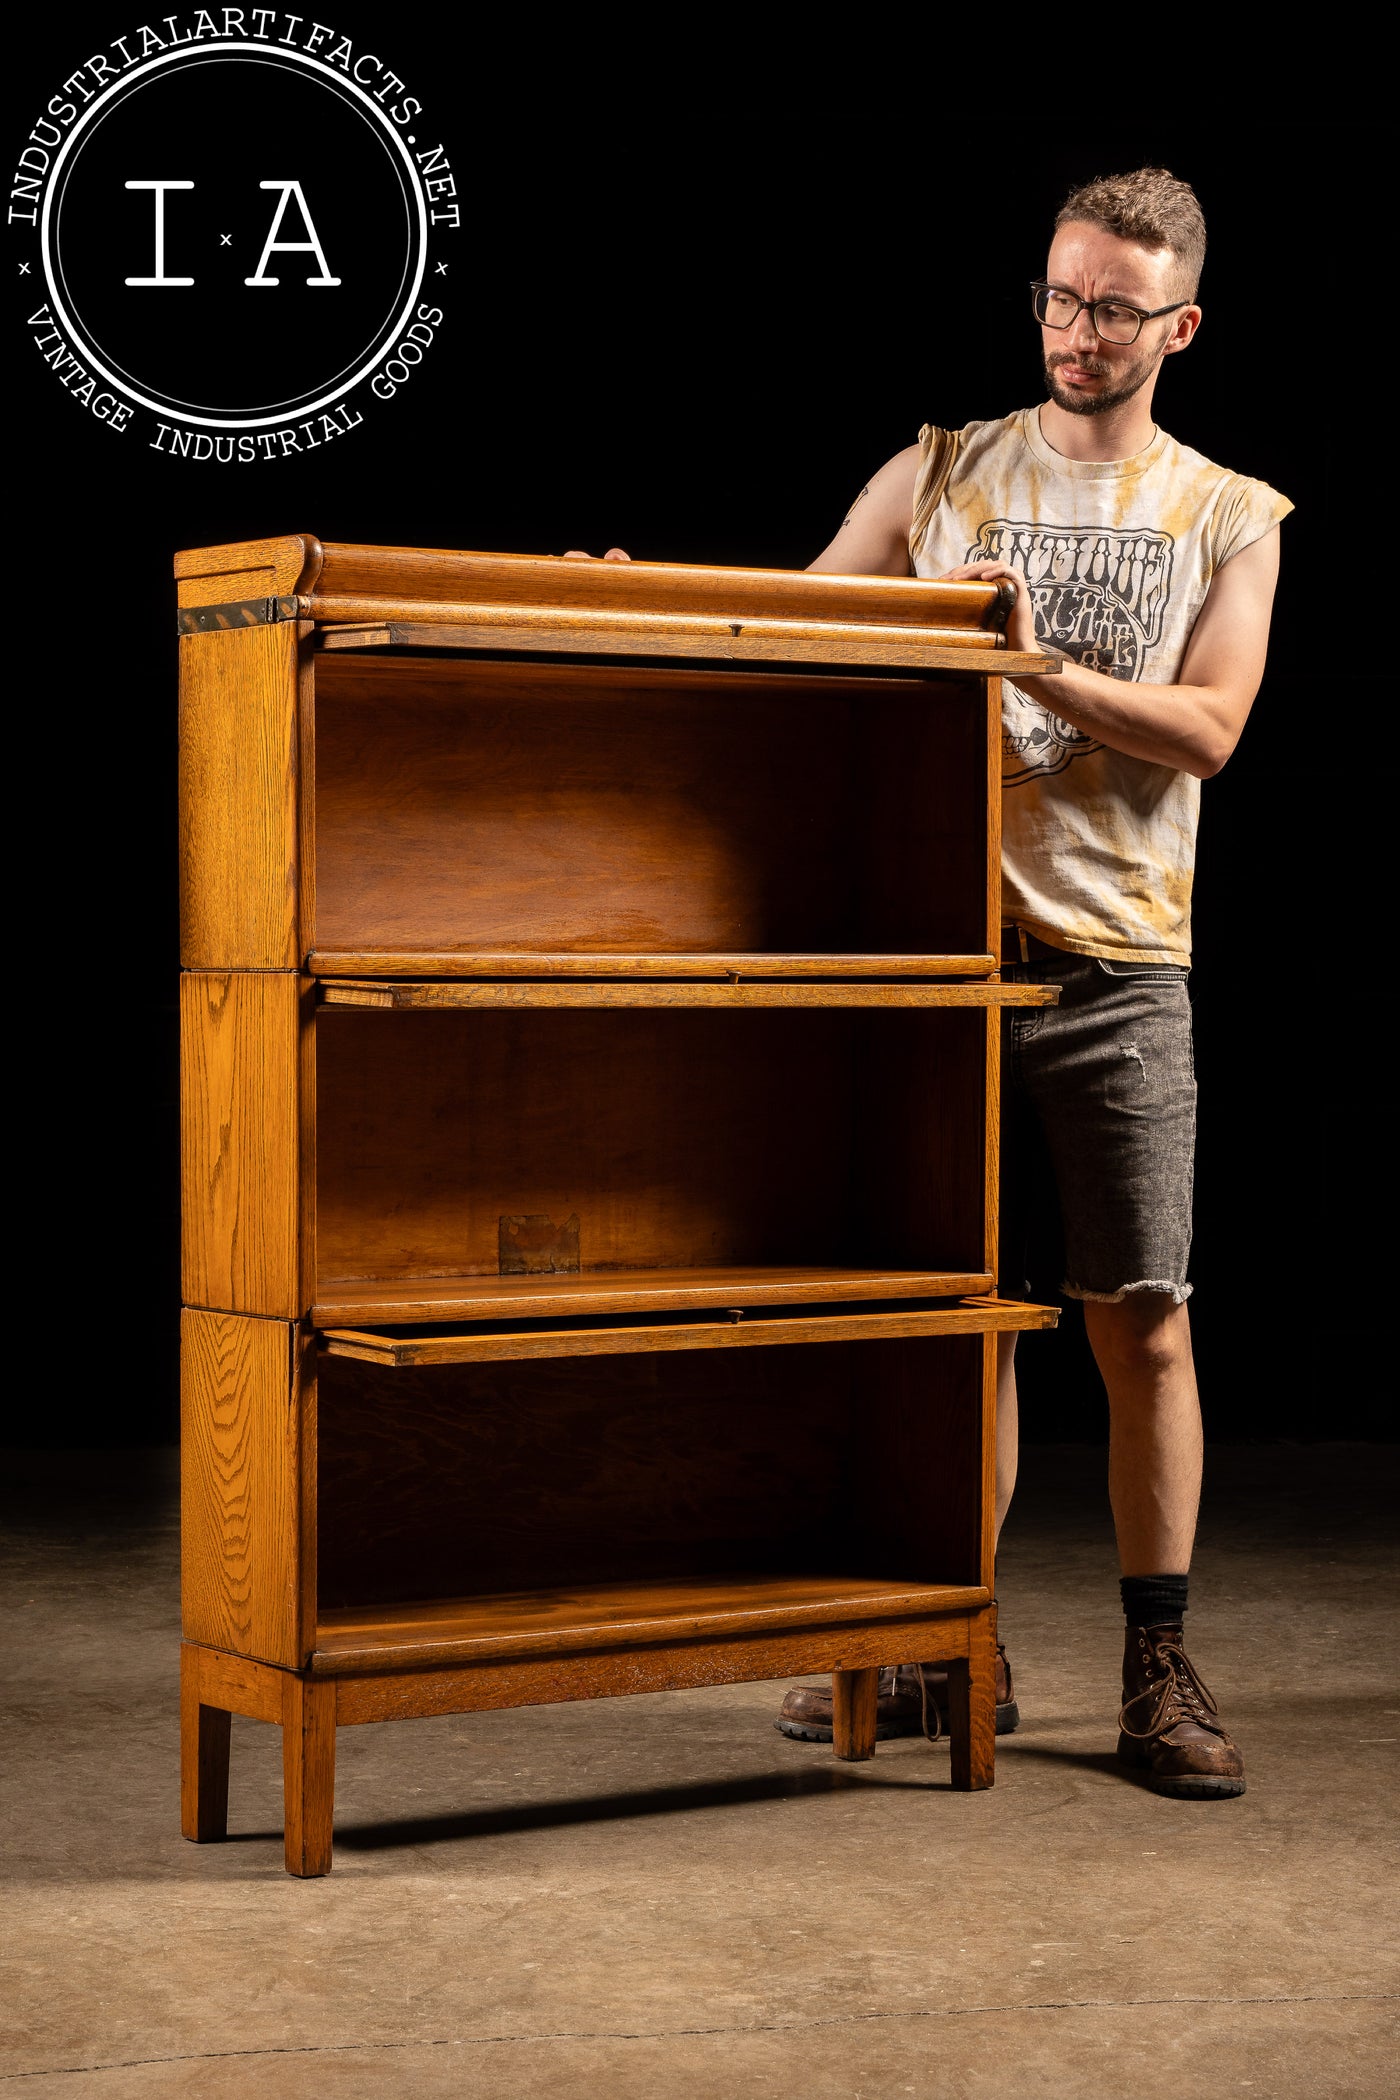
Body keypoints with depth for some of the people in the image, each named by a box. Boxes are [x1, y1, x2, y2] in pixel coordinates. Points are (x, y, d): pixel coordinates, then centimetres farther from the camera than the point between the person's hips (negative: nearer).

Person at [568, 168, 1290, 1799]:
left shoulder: (1229, 516, 8)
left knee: (1141, 1317, -2)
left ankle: (1158, 1666, 9)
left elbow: (1206, 730, -4)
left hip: (1115, 969, -1)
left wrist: (1038, 667, -16)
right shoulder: (939, 474, 11)